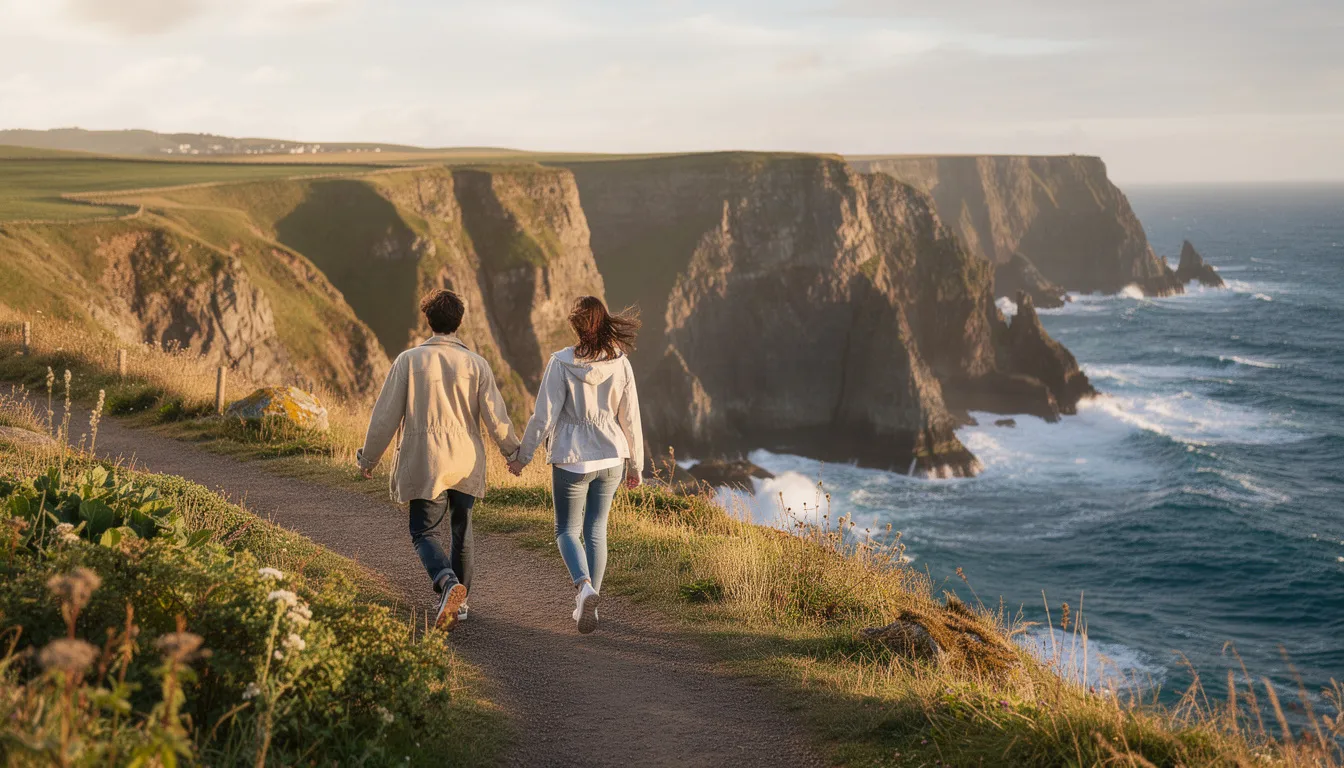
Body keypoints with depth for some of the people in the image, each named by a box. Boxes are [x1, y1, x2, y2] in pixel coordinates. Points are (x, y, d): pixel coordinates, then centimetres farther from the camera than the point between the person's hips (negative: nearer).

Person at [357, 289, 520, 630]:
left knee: (425, 531, 3)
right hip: (466, 462, 3)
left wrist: (368, 458, 8)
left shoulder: (409, 360, -6)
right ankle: (460, 600, 23)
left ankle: (448, 581, -24)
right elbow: (495, 416, -1)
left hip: (424, 463, -2)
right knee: (460, 531, 17)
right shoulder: (476, 363, -2)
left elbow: (386, 415, -4)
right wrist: (512, 451, 16)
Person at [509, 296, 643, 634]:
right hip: (611, 457, 3)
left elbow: (544, 416, -11)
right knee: (596, 529, 15)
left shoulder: (561, 363, -13)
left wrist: (523, 455, 1)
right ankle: (587, 604, 17)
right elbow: (631, 418, 1)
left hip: (572, 459, -3)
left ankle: (585, 586, -16)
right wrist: (635, 464, 12)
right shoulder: (620, 363, -4)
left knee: (567, 530, 10)